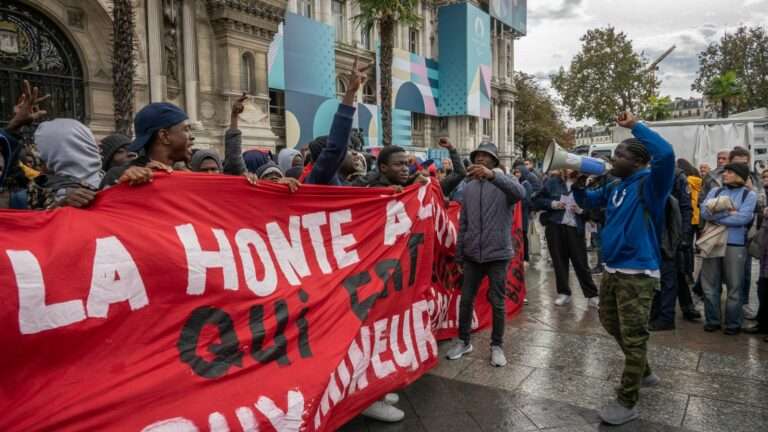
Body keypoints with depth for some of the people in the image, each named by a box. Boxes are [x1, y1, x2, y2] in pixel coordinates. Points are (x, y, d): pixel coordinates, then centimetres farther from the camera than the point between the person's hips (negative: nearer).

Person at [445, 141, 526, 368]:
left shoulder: (503, 182, -5)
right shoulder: (468, 187, 7)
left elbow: (520, 193, -30)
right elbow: (463, 223, 11)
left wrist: (493, 175, -42)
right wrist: (459, 251, 10)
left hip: (498, 253, -4)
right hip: (472, 254, 4)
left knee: (497, 301, 6)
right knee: (466, 299, 11)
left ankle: (497, 345, 21)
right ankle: (463, 341, 27)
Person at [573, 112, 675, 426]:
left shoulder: (649, 185, -13)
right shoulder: (614, 187, 10)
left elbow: (666, 154, -32)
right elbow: (587, 202, 24)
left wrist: (635, 126, -22)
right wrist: (577, 183, 3)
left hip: (638, 272, -9)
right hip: (613, 269, 9)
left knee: (633, 336, -1)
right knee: (610, 323, 22)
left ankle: (627, 403, 10)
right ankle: (643, 372, 43)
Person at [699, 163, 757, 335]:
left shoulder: (749, 195, 0)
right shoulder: (715, 191, 10)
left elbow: (743, 218, -13)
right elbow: (705, 212, -4)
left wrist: (716, 216, -7)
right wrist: (728, 212, -17)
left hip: (735, 244, -3)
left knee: (734, 286, 5)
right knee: (710, 284, 8)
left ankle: (733, 323, 17)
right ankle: (712, 320, 19)